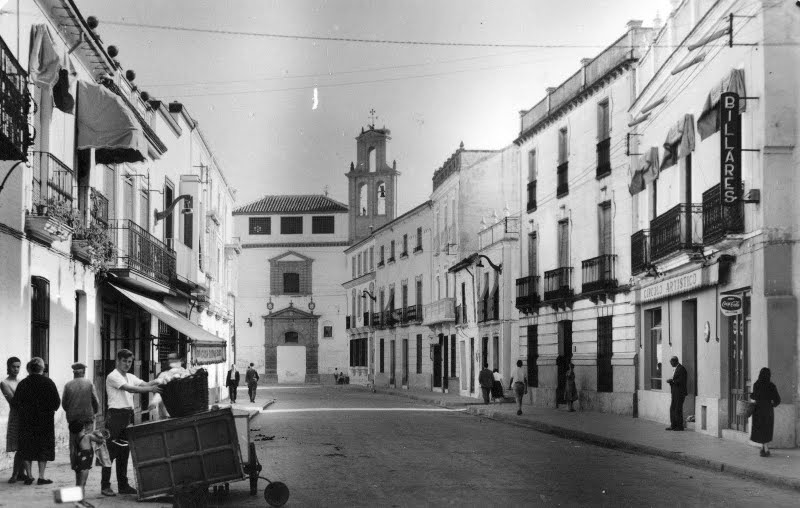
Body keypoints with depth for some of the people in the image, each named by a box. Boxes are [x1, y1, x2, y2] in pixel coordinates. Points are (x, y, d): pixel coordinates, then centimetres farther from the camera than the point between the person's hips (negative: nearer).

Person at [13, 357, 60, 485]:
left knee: (27, 448, 10)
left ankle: (29, 476, 9)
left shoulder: (22, 384, 0)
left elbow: (16, 402, 0)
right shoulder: (48, 382, -7)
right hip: (45, 421, -2)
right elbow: (57, 401, -7)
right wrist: (50, 409, 11)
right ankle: (41, 477, 0)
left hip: (26, 421, 2)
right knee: (44, 447, 4)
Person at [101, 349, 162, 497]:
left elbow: (144, 384, 4)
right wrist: (150, 389, -30)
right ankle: (105, 486, -2)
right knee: (111, 451, -6)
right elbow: (130, 389, -21)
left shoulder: (131, 377, 18)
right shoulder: (113, 376, -8)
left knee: (124, 452, 11)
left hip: (128, 415, 8)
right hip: (115, 415, -8)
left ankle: (123, 485, 16)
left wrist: (159, 380, -13)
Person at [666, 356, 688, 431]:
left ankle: (680, 426, 2)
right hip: (675, 393, 10)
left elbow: (681, 381, -21)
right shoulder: (677, 368, 17)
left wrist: (672, 381, -15)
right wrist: (671, 380, 5)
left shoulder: (681, 369, -14)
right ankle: (673, 425, 13)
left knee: (678, 410, -4)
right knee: (672, 409, 9)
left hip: (680, 393, -10)